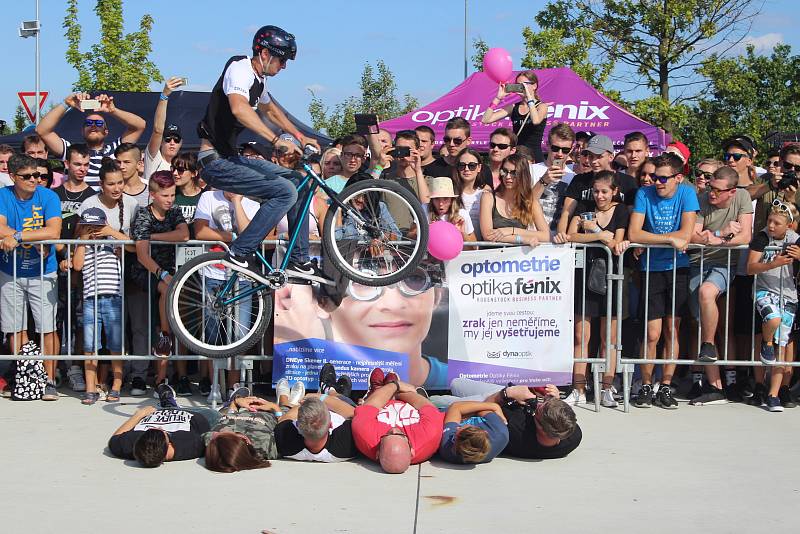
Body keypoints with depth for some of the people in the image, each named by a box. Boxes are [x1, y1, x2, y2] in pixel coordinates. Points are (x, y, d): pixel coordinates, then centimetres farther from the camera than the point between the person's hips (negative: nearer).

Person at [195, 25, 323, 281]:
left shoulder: (258, 79, 14)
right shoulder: (240, 69, -16)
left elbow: (269, 108, 36)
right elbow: (239, 109, -36)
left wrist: (300, 137, 31)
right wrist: (277, 140, -41)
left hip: (231, 158, 10)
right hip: (216, 161, -10)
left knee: (297, 180, 9)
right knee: (286, 191, -19)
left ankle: (299, 261, 10)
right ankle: (239, 254, -16)